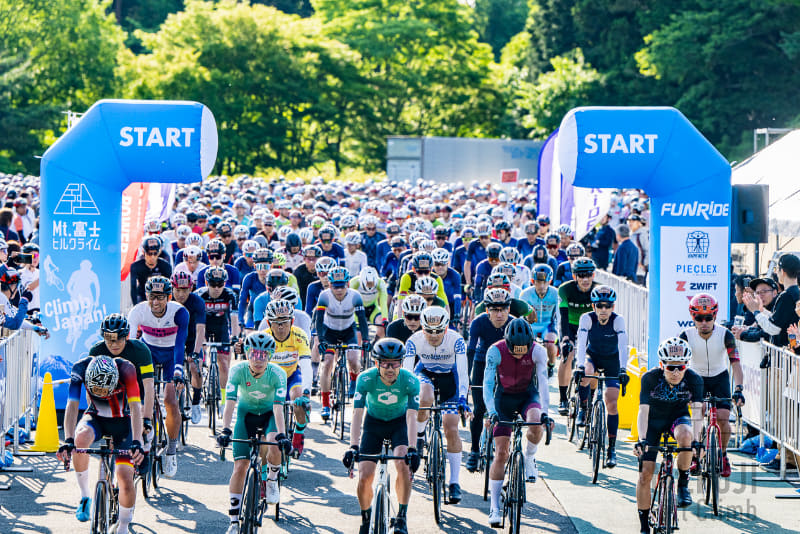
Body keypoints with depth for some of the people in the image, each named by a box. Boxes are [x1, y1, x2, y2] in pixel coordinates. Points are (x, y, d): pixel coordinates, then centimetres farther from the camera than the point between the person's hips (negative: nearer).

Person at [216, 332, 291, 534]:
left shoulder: (277, 374, -26)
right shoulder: (238, 370, -24)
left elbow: (278, 407, -34)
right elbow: (230, 402, -31)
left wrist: (282, 434, -47)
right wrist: (225, 430, -44)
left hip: (269, 414, -1)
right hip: (246, 413, 1)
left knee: (274, 446, -32)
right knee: (240, 466, -10)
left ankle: (271, 480, 2)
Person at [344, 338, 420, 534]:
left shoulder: (410, 381, -27)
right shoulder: (366, 379, -27)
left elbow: (411, 417, -32)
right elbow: (357, 414, -31)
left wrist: (412, 449, -45)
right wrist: (353, 447, -44)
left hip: (399, 422, -1)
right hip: (373, 423, 1)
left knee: (403, 464, -27)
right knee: (364, 477, -10)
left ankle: (401, 518, -14)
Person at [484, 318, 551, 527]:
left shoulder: (538, 351, -22)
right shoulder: (496, 351, -24)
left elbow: (543, 382, -28)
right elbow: (487, 384, -28)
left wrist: (545, 412, -42)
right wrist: (491, 412, -42)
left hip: (528, 396, 0)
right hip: (504, 397, 0)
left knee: (536, 424, -34)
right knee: (501, 453, -9)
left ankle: (529, 458, -2)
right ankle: (495, 507, -3)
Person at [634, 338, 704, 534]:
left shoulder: (694, 379, -23)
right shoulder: (650, 378, -25)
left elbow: (697, 410, -30)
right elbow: (643, 410, -30)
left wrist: (696, 440, -44)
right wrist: (642, 439, -44)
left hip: (678, 418, 0)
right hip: (654, 421, 0)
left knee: (685, 436, -38)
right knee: (645, 473, -9)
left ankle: (683, 484, -16)